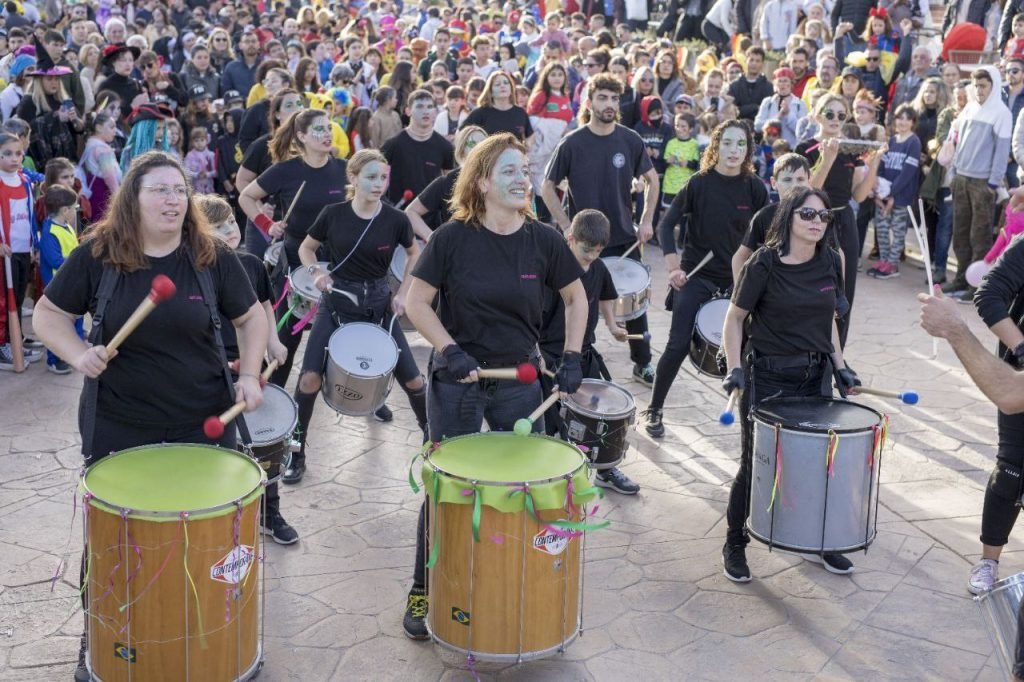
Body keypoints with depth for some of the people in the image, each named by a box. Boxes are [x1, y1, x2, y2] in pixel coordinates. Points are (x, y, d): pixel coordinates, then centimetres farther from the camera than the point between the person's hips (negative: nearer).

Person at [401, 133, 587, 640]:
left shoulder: (543, 240, -4)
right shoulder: (453, 237, -11)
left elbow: (576, 297, 9)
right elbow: (416, 302, -7)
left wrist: (572, 357, 0)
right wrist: (449, 350, -19)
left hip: (518, 379, 2)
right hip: (457, 380, -2)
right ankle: (422, 592, 22)